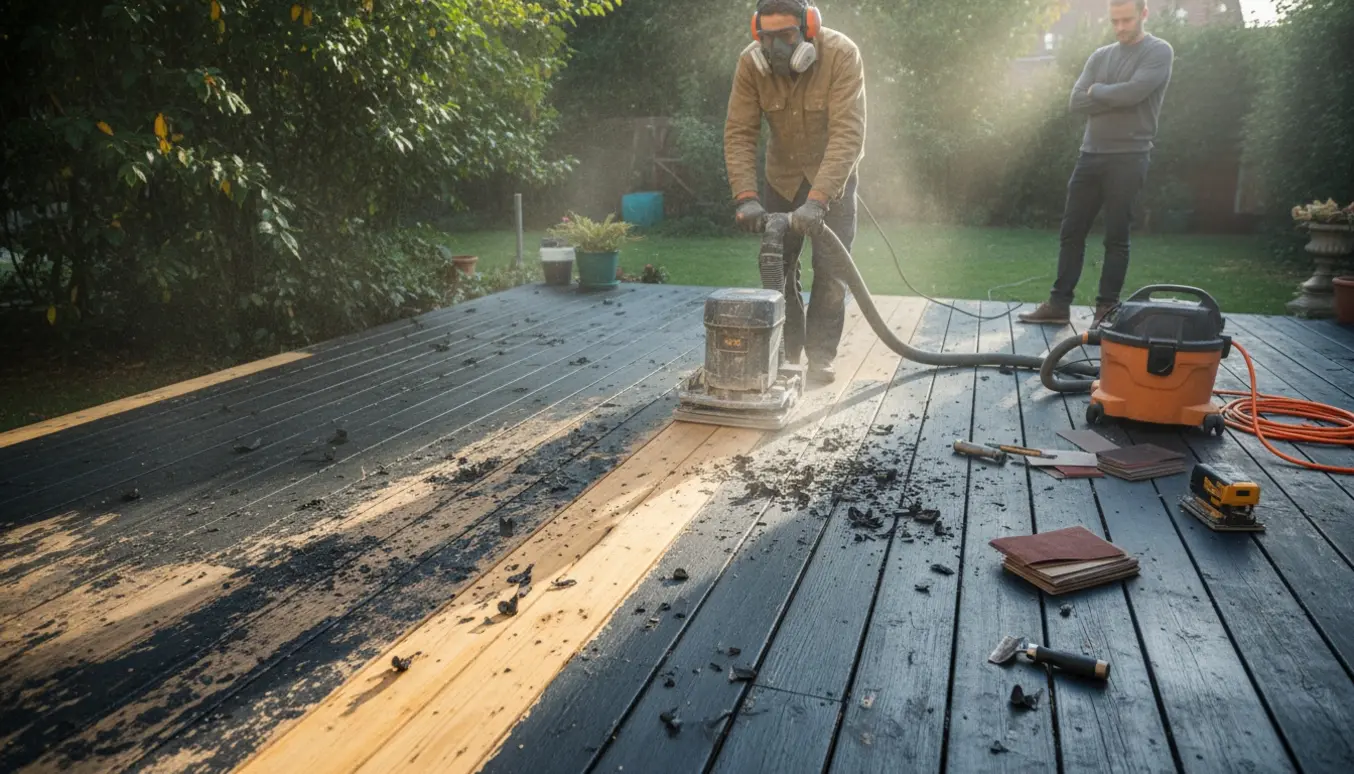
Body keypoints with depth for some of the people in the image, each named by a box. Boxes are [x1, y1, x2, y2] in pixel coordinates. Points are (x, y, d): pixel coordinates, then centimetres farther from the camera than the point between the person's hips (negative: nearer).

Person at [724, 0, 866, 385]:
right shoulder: (750, 63, -19)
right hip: (782, 175, 3)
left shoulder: (842, 55, -28)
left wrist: (817, 199, -45)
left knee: (830, 269, -5)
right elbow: (739, 134, -21)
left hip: (834, 174, -3)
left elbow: (848, 134, -35)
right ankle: (785, 352, 15)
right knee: (778, 266, 3)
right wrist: (746, 197, -34)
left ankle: (821, 357, 6)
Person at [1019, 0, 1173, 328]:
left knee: (1116, 237, -2)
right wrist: (1115, 98, -10)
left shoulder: (1159, 51, -2)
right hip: (1090, 155, 5)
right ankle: (1059, 304, 8)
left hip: (1128, 158, -5)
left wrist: (1097, 91, -2)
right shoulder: (1100, 56, 14)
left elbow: (1133, 92, -18)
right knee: (1071, 232, 3)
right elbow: (1076, 101, 2)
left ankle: (1107, 309, 5)